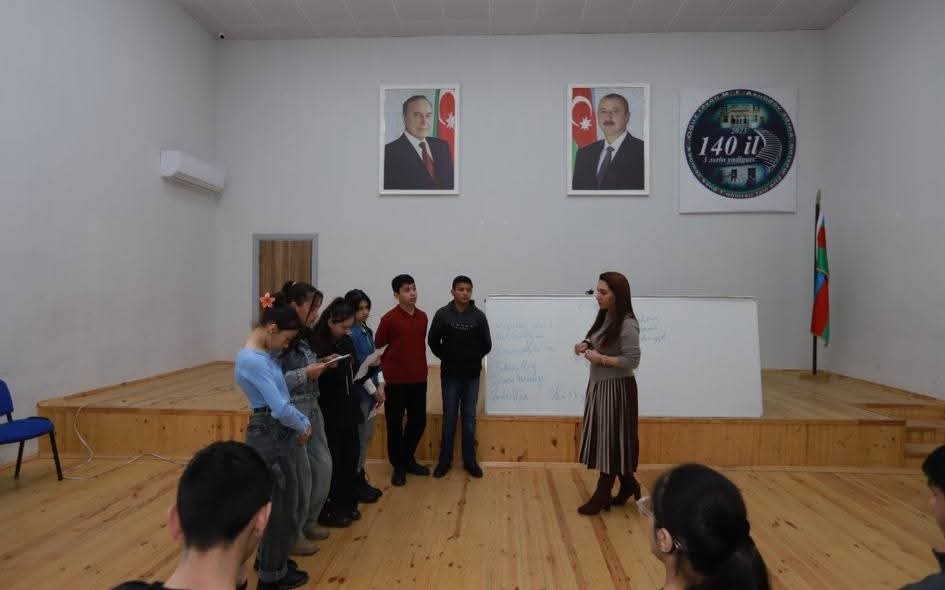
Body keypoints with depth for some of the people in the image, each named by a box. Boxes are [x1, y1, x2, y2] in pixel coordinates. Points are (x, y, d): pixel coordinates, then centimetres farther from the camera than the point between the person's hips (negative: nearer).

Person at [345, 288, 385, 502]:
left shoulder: (367, 331, 10)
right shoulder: (349, 334, -15)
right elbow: (357, 368, -17)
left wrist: (381, 385, 1)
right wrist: (374, 391, -11)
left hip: (372, 392, 8)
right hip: (359, 394, -8)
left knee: (367, 437, 16)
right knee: (359, 439, 2)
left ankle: (361, 480, 28)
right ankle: (355, 484, 16)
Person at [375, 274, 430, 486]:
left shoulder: (422, 317, 6)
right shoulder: (389, 319, -11)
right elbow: (377, 347, -4)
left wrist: (420, 367, 15)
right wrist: (386, 369, -1)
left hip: (419, 379, 5)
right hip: (396, 380, -5)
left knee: (418, 421, 12)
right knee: (395, 424, 6)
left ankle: (408, 460, 32)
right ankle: (398, 467, 22)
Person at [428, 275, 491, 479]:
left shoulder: (479, 316, -4)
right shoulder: (442, 314, -6)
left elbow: (486, 345, 3)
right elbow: (433, 341, 2)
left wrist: (473, 359, 8)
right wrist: (447, 358, 5)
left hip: (472, 375, 1)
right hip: (450, 374, -1)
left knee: (469, 418, 9)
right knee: (449, 418, 7)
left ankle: (470, 460, 20)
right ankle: (445, 460, 20)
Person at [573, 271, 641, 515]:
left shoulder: (627, 325, -18)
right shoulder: (604, 318, 8)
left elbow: (632, 360, -21)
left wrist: (601, 359, -20)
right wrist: (585, 346, -1)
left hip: (616, 389, -9)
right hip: (598, 385, 9)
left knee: (610, 439, 2)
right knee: (602, 438, 15)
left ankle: (602, 495, 15)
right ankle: (628, 484, 34)